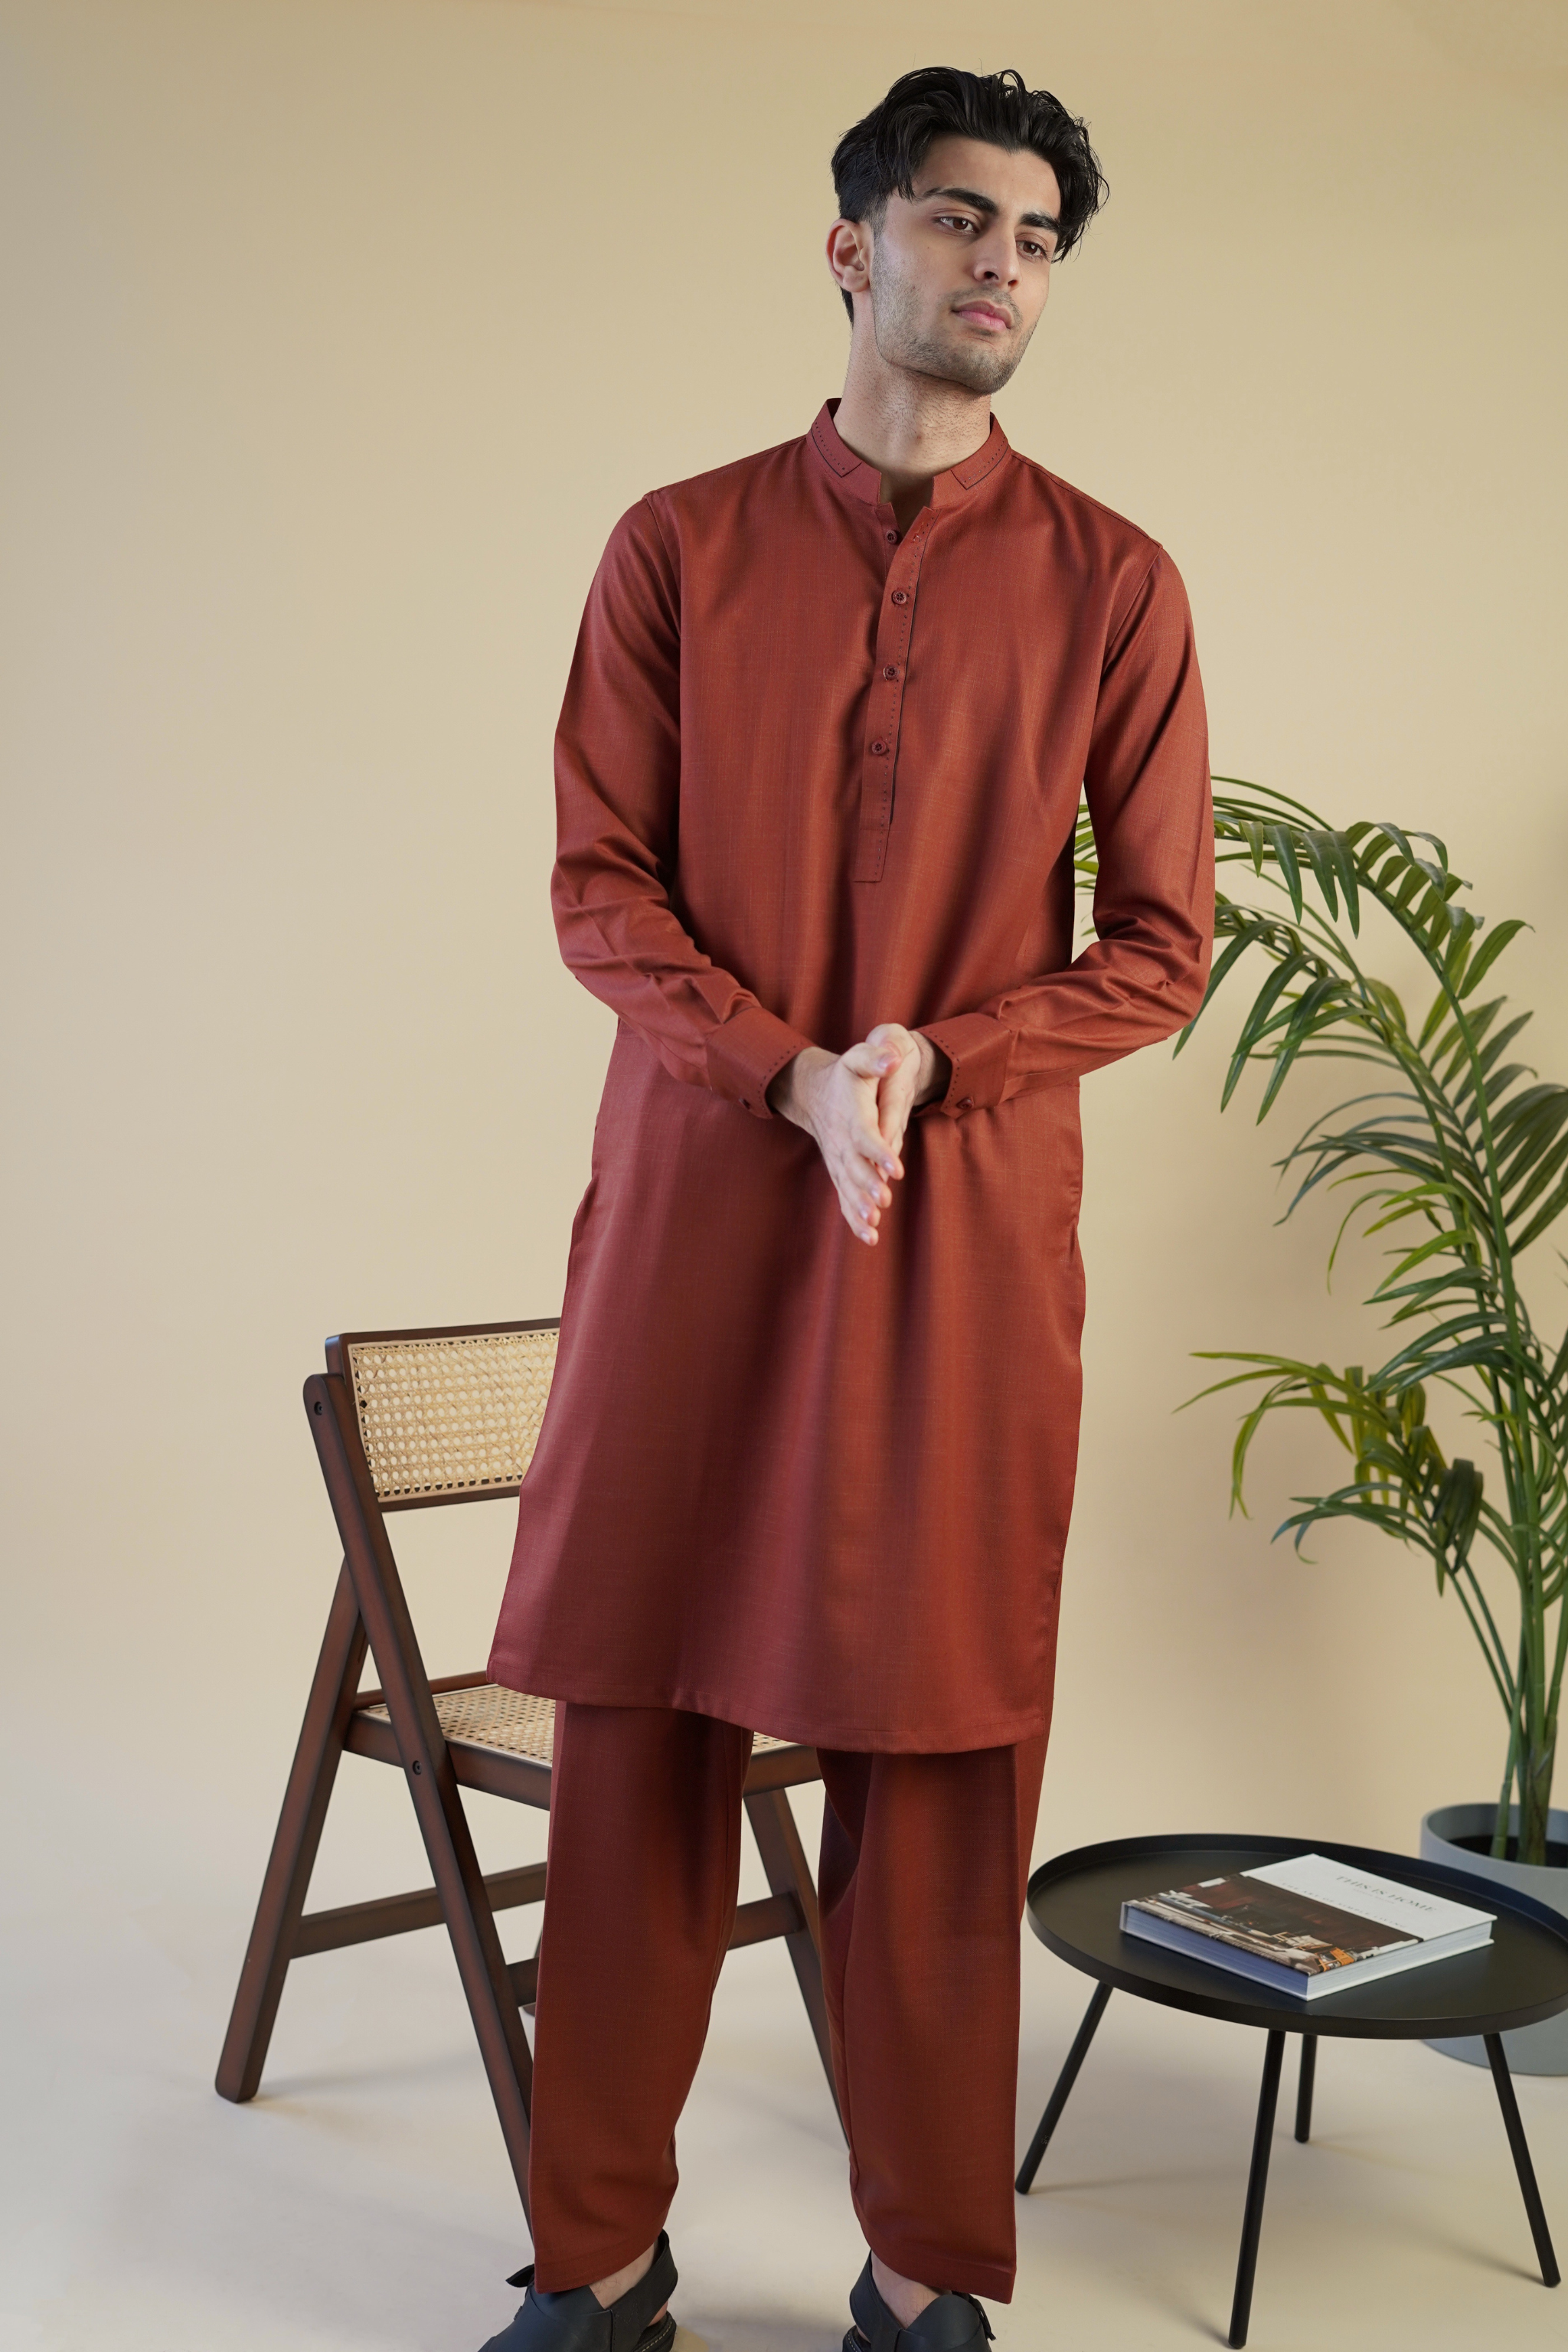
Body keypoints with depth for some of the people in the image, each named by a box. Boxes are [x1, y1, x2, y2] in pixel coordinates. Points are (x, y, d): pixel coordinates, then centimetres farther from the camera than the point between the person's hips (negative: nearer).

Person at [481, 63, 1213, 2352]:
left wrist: (929, 1062, -12)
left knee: (940, 1756, 4)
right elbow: (599, 884, 3)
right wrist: (789, 1076, -13)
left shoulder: (1111, 586, 4)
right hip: (697, 1198, 1)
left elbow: (1162, 940, 3)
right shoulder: (680, 549, 6)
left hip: (972, 1231, -1)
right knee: (639, 1730, 6)